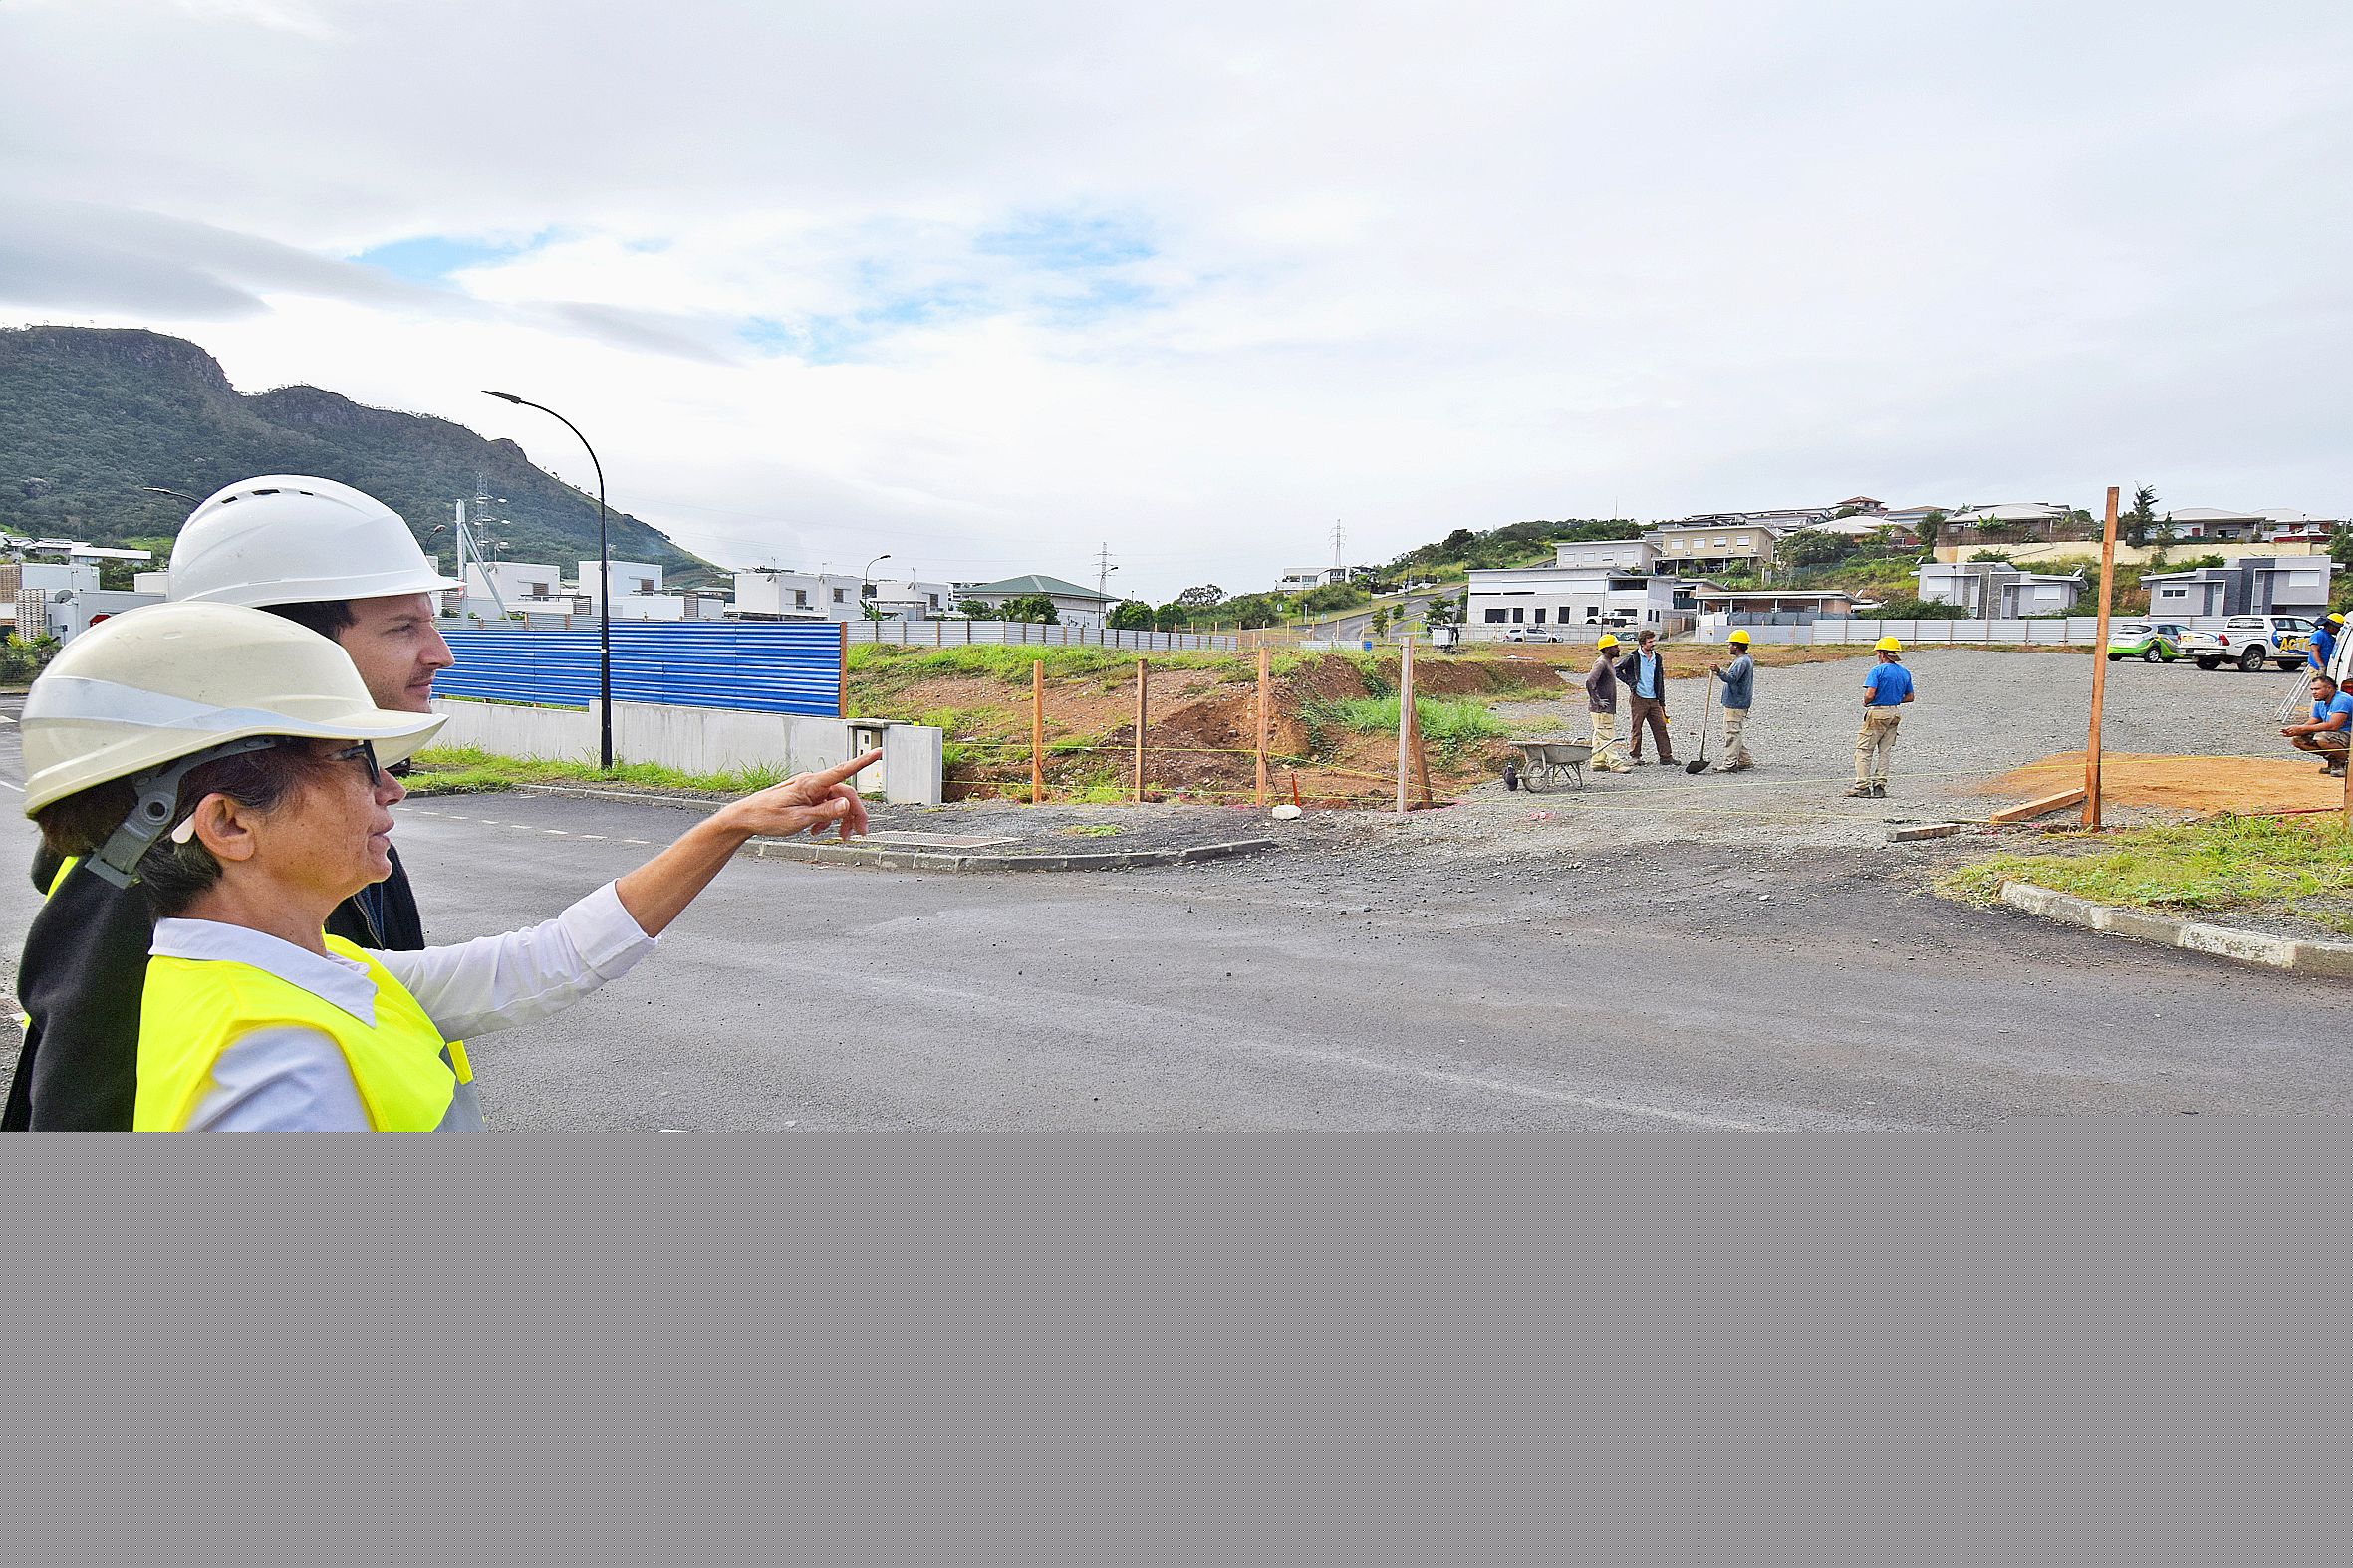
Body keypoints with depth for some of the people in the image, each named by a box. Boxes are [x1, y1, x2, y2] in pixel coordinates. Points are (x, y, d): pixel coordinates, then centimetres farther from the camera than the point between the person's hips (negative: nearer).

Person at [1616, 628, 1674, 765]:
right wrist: (1630, 682, -8)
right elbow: (1617, 670, -1)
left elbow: (1660, 681, 16)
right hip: (1638, 699, -5)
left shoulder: (1657, 658, 11)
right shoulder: (1633, 657, -5)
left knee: (1660, 727, 2)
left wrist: (1662, 702, 14)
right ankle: (1636, 756, 11)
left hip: (1653, 700, 5)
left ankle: (1666, 757, 6)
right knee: (1636, 728, 1)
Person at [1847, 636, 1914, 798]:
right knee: (1884, 752, 11)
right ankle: (1880, 786, 8)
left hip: (1877, 713, -7)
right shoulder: (1905, 673, 9)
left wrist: (1865, 703, 0)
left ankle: (1862, 786, -6)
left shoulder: (1877, 670, -13)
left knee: (1863, 750, -1)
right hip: (1895, 714, 7)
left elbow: (1869, 695, -20)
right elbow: (1909, 697, 14)